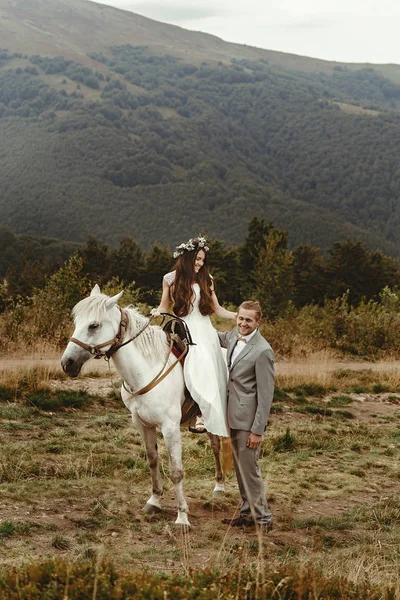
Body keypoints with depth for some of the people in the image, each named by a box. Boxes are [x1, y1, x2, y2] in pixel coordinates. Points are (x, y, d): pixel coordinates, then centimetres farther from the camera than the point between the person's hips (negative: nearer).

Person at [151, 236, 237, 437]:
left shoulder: (206, 279, 8)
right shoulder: (170, 279, 5)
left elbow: (217, 309, 12)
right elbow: (164, 307, 11)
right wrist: (157, 312, -11)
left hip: (204, 331, 2)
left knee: (209, 372, -12)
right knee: (196, 369, -19)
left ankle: (206, 417, -13)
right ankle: (206, 416, -14)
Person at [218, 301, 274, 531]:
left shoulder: (262, 351, -20)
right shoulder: (234, 336, 5)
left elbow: (266, 395, -19)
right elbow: (220, 338, 32)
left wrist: (257, 430, -19)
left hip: (248, 419, -9)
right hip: (234, 416, 9)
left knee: (249, 468, -2)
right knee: (241, 468, 18)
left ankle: (263, 519, 11)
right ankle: (248, 513, 30)